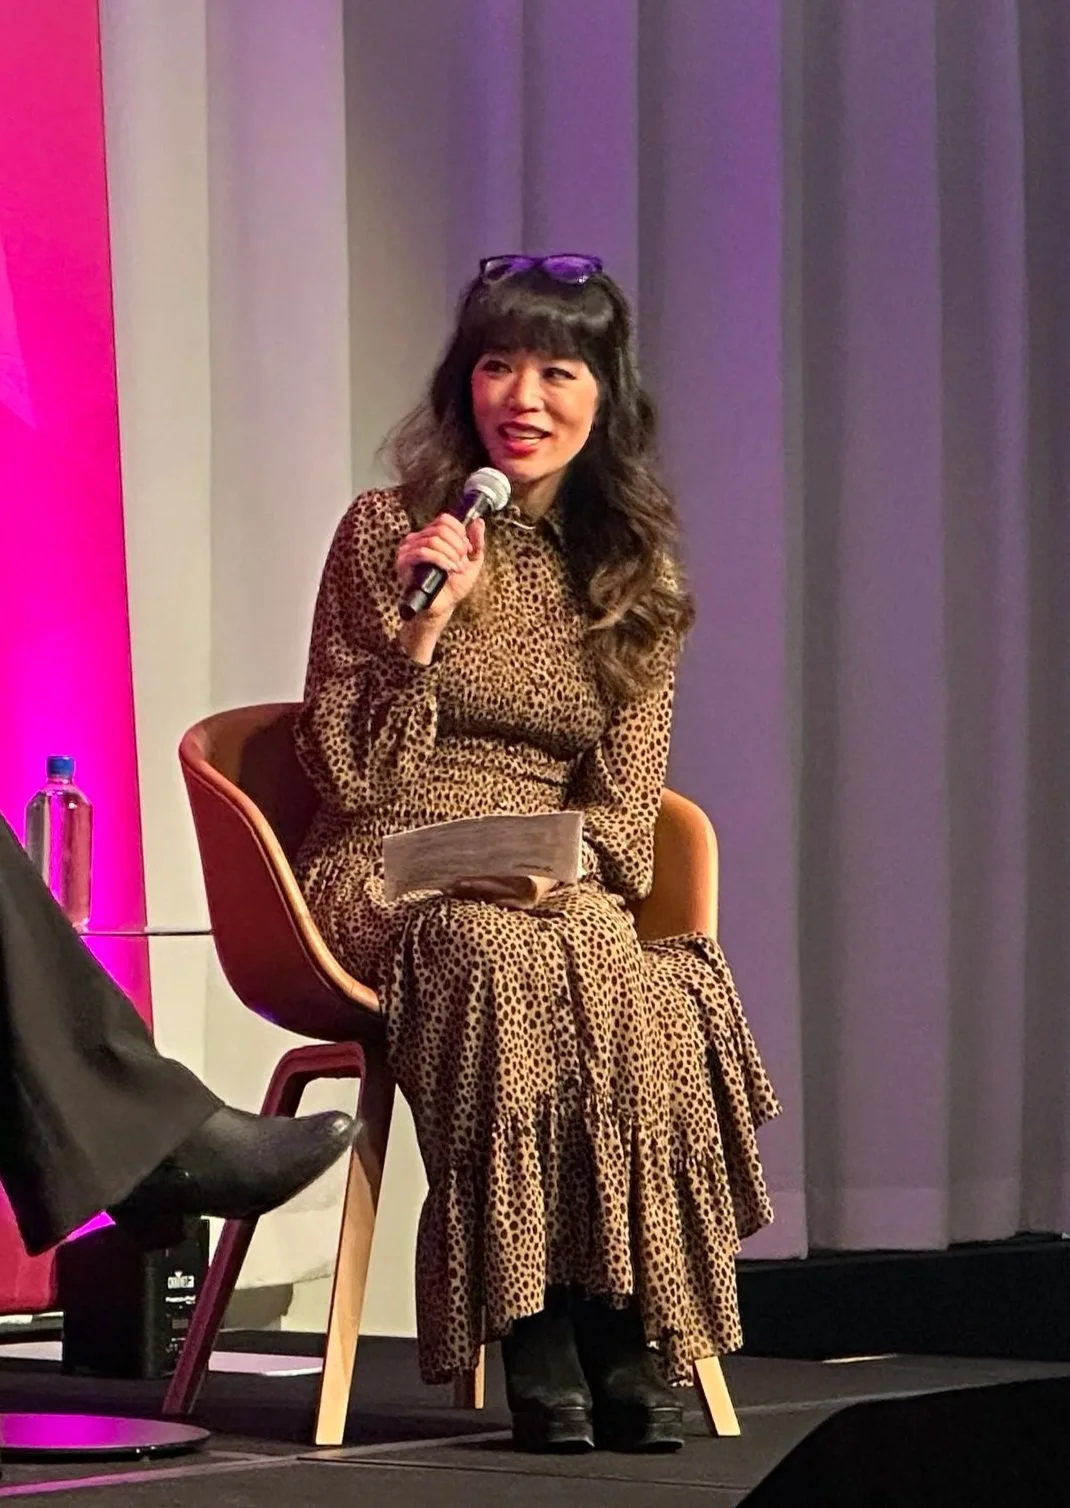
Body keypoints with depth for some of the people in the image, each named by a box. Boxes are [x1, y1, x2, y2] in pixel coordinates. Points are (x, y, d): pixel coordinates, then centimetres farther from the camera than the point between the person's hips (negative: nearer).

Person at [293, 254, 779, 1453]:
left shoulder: (636, 571, 13)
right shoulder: (390, 531, 2)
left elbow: (626, 800, 10)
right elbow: (344, 774, -2)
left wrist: (561, 875, -12)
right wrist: (423, 626, -16)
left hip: (563, 892, 3)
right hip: (394, 883, -3)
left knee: (673, 991, -33)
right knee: (523, 968, -38)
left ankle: (628, 1353, -29)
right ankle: (542, 1359, -34)